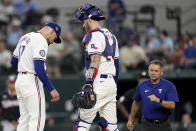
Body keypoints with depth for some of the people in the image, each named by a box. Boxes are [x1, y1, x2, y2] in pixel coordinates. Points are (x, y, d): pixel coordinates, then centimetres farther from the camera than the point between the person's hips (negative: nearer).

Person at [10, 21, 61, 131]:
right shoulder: (41, 41, -14)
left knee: (25, 118, 12)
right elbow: (39, 69, -23)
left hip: (20, 80, 9)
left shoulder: (24, 38, 16)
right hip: (32, 81, -9)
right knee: (38, 118, -10)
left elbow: (13, 61, 24)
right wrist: (52, 89, -23)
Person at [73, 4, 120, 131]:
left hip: (99, 83, -9)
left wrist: (89, 84, -24)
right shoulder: (111, 35, 20)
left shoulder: (94, 35, -8)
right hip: (111, 83, 9)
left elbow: (95, 61, -19)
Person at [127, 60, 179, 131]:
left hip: (163, 125, -1)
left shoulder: (169, 86, -6)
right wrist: (131, 119, 26)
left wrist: (158, 100, -35)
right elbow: (136, 103, 19)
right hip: (147, 125, 1)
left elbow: (172, 105, -18)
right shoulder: (142, 86, 3)